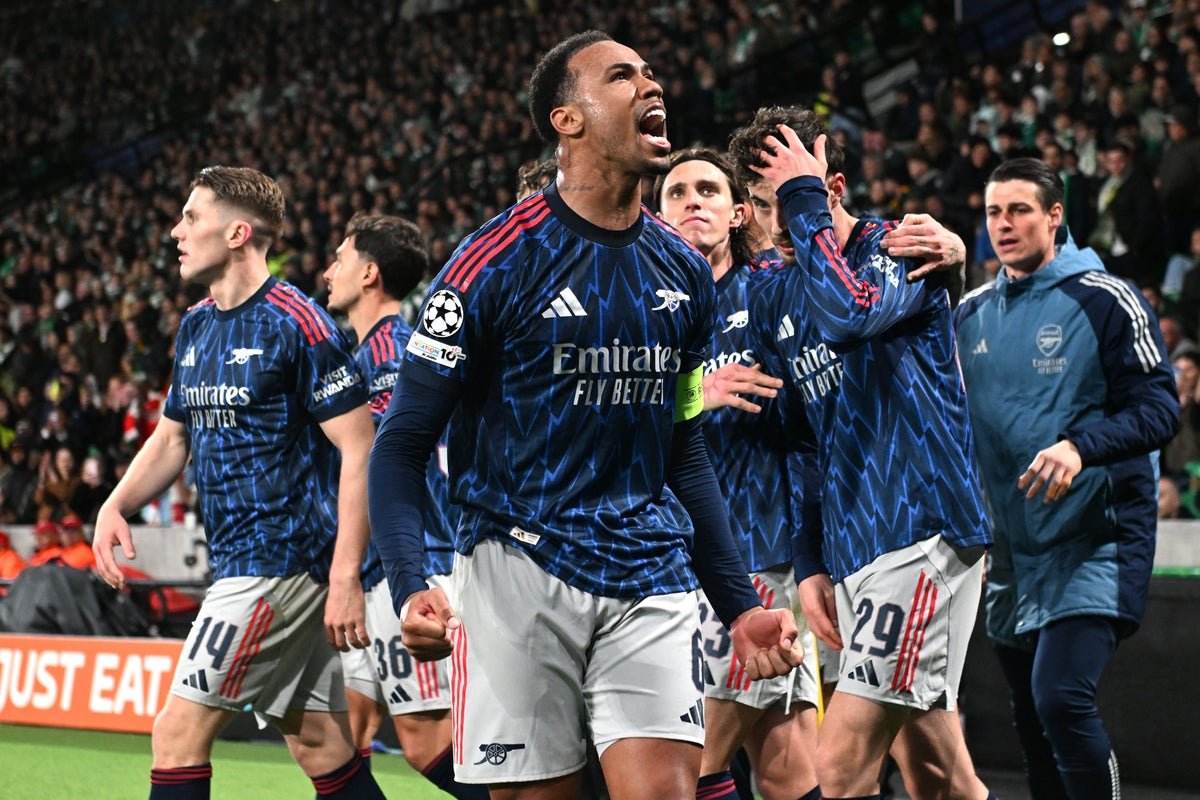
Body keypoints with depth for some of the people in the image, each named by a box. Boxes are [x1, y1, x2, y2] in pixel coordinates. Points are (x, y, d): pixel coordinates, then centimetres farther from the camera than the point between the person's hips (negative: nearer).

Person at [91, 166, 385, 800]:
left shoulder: (295, 323, -13)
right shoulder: (196, 326, 13)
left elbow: (359, 448, -15)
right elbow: (172, 438, 24)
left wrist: (345, 576, -21)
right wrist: (116, 505, 5)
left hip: (279, 565, -8)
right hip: (240, 561, 8)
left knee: (178, 735, -10)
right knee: (321, 747, 9)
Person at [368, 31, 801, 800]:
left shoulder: (685, 272, 10)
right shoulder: (496, 261, -7)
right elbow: (402, 444, -6)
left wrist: (740, 604, 14)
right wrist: (410, 585, -22)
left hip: (651, 581, 4)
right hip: (520, 570, -4)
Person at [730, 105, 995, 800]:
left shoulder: (899, 251, -5)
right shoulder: (774, 301, 15)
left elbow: (848, 313, -30)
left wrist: (805, 198, -18)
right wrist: (812, 565, 13)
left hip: (922, 534, -8)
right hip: (851, 552, 8)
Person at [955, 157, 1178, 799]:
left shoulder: (1105, 300, -6)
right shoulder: (971, 314, 11)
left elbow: (1159, 408, -12)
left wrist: (1081, 446, -27)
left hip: (1095, 543, -6)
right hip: (1012, 549, 6)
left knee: (1061, 698, -22)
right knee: (1031, 721, 11)